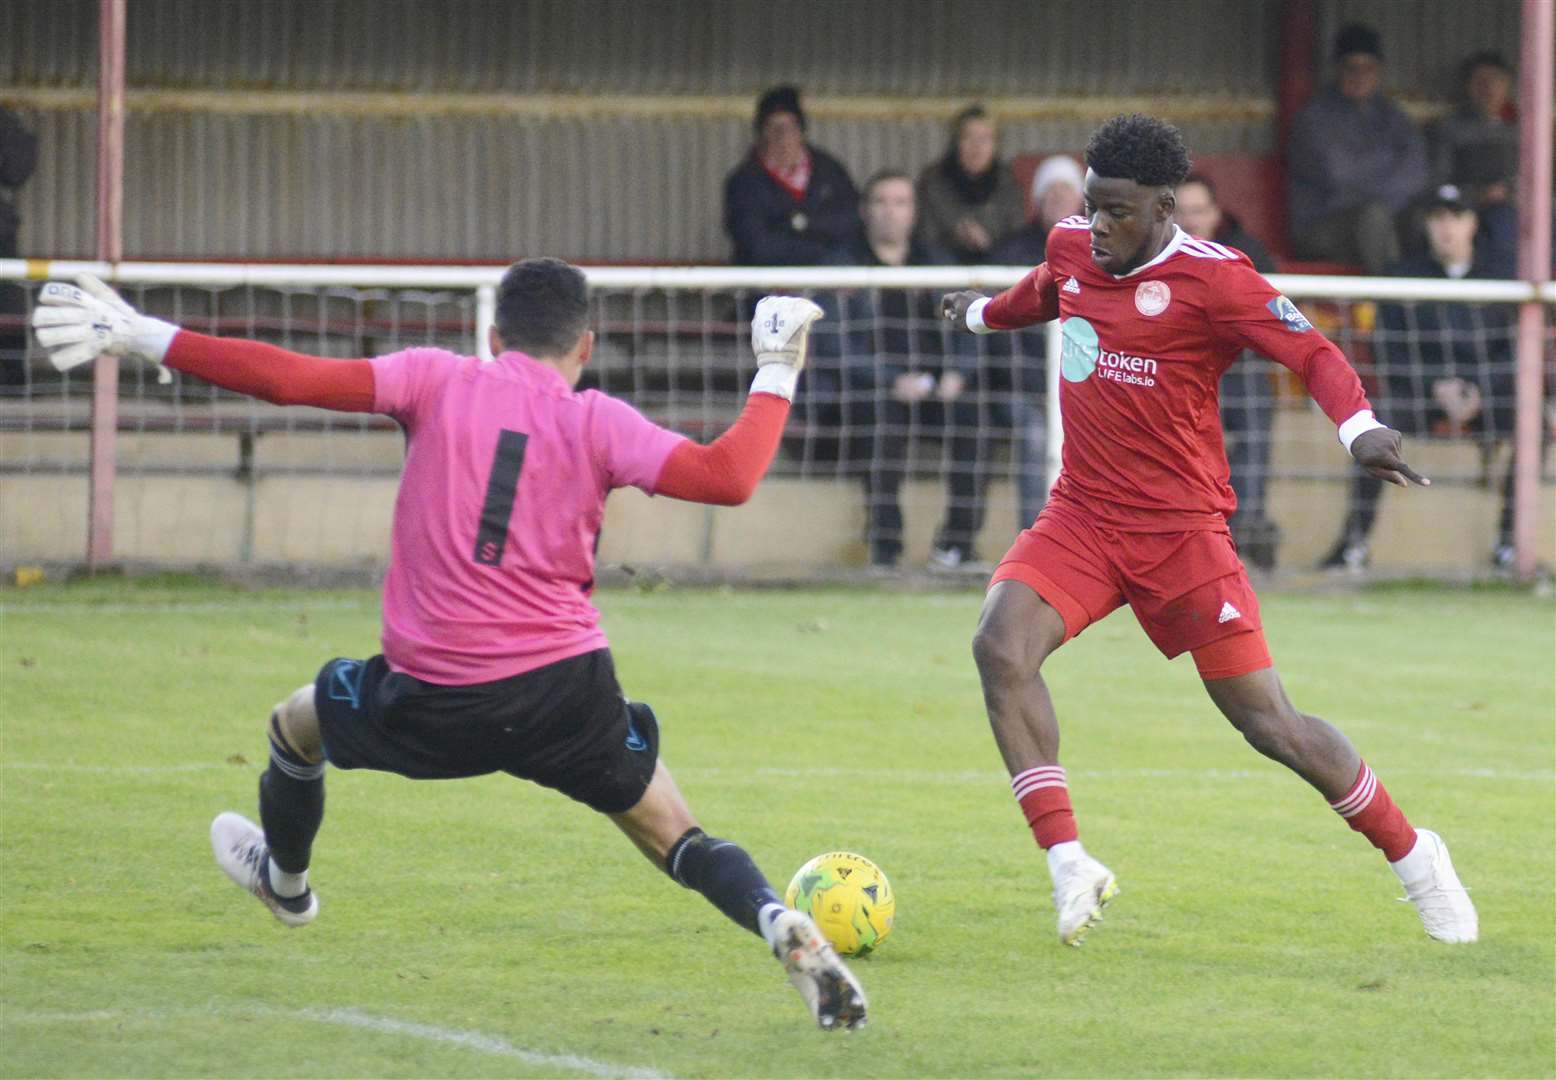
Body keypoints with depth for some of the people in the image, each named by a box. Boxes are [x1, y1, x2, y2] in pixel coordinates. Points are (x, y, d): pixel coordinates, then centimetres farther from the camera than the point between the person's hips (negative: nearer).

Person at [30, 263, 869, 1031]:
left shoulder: (439, 381, 1)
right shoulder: (598, 422, 0)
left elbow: (289, 378, -8)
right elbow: (726, 477, -12)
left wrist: (143, 339, -3)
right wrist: (776, 374, 3)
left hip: (433, 704, 0)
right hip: (566, 693, 0)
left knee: (296, 723, 31)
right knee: (677, 840, 12)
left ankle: (285, 881, 56)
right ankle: (781, 924, -17)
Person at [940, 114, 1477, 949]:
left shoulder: (1211, 279, -14)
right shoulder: (1072, 248, 5)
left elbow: (1312, 353, -17)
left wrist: (1359, 427, -37)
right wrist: (983, 313, 51)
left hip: (1180, 528, -5)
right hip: (1080, 518, 5)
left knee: (1267, 722, -3)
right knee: (1001, 647, -23)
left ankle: (1413, 857, 18)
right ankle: (1068, 865, -19)